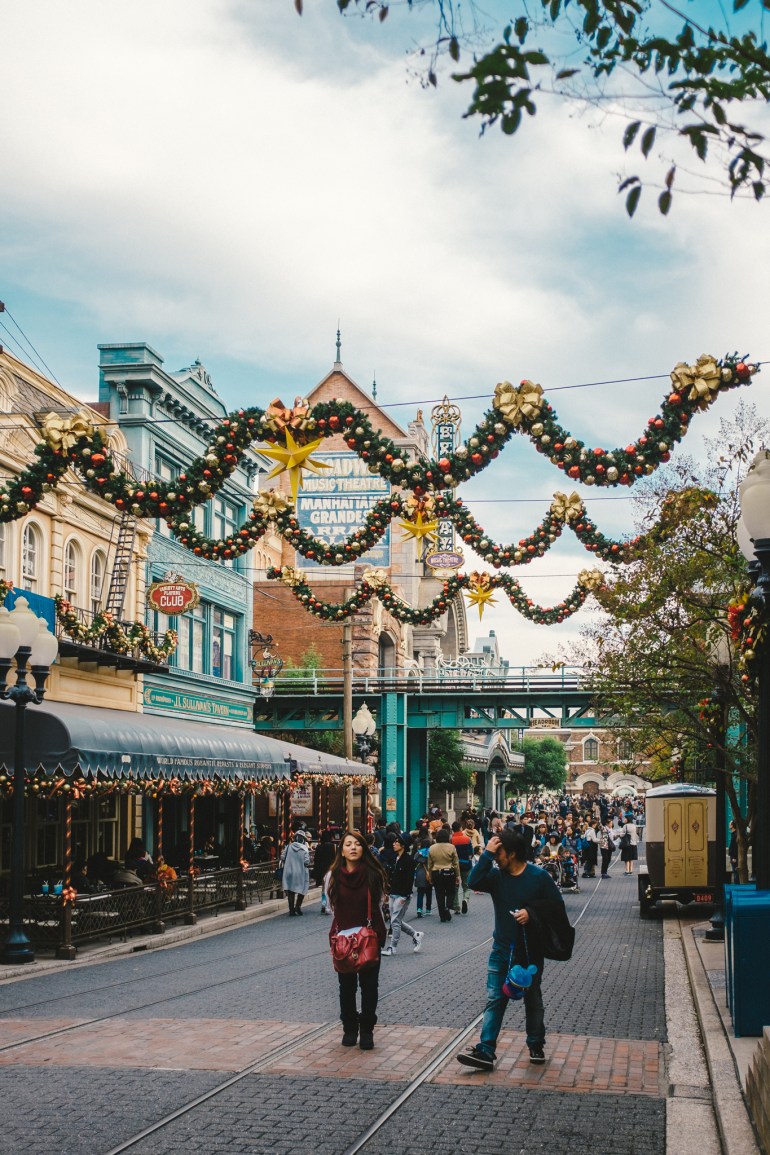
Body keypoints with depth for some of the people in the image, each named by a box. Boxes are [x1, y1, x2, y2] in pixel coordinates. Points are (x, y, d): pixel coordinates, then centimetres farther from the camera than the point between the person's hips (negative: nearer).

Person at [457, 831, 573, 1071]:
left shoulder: (538, 877, -10)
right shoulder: (497, 875, -1)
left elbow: (556, 905, -7)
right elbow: (474, 882, -18)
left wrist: (531, 912, -21)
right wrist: (486, 854, -22)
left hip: (530, 951, -3)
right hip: (502, 950, 3)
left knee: (533, 1001, 13)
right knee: (494, 1001, -3)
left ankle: (536, 1046, 29)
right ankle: (485, 1051, -6)